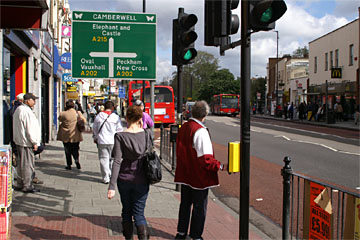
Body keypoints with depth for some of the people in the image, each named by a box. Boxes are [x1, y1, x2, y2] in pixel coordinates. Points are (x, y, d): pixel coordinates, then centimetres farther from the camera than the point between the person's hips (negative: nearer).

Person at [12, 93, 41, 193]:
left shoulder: (18, 110, 15)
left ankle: (20, 184, 25)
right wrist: (34, 142, -13)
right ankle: (27, 186, 0)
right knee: (28, 164, -4)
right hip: (26, 142, -10)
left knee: (21, 164, 16)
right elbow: (30, 129, -20)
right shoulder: (27, 112, -18)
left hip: (18, 141, 10)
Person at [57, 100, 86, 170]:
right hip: (76, 136, 1)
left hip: (66, 136, -1)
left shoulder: (63, 114, -10)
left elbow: (60, 120, 10)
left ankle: (69, 164, 12)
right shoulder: (78, 113, -5)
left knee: (68, 151, 11)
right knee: (75, 149, 14)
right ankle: (77, 159, -11)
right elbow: (84, 121, 4)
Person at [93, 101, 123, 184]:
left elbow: (95, 129, 10)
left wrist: (95, 138, 24)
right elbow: (119, 130, -2)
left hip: (101, 142, 1)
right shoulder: (116, 117, -6)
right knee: (113, 159, 9)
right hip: (113, 142, -1)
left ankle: (106, 178, 8)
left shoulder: (98, 116, 2)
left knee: (103, 159, 6)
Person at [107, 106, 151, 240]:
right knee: (139, 213, 7)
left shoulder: (120, 136, -11)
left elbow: (117, 162, -16)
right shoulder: (147, 133, -5)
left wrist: (111, 186, -15)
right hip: (141, 180, 0)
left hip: (124, 179, 0)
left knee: (126, 211, 18)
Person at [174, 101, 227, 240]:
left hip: (184, 175, 8)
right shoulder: (201, 131, -22)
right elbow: (206, 158, -26)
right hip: (199, 176, -8)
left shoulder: (183, 127, 3)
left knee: (185, 204, 20)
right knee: (199, 207, 8)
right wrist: (220, 167, -18)